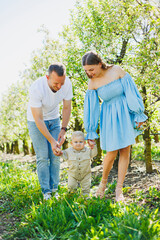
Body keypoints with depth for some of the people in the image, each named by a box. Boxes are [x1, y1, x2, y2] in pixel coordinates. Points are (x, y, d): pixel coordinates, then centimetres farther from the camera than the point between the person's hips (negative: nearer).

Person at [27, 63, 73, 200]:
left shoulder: (67, 83, -22)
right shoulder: (36, 88, -35)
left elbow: (67, 108, -8)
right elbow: (38, 120, -31)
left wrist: (63, 130, -16)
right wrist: (52, 141, -33)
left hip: (54, 119, 4)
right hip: (36, 121, -3)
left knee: (55, 156, 0)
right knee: (42, 157, -6)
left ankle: (54, 189, 12)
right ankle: (46, 191, 6)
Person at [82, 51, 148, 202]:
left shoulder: (117, 71, -12)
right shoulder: (92, 83, -7)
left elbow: (131, 91, -7)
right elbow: (90, 108, -3)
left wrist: (138, 114, -4)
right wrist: (91, 134, 0)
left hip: (125, 114, 0)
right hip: (109, 117, 0)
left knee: (125, 151, 1)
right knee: (112, 153, -4)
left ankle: (119, 189, 13)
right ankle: (103, 181, 24)